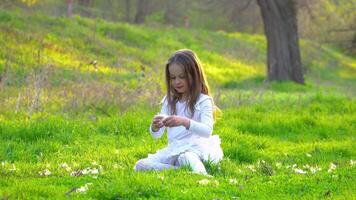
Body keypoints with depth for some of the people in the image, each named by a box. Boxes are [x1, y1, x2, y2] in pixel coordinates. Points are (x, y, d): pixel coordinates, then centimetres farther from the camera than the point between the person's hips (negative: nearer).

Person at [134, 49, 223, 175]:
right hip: (173, 150, 7)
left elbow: (207, 131, -17)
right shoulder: (169, 101, 14)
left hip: (195, 149, -7)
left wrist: (184, 122, -34)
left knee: (185, 158, -41)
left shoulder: (203, 101, -1)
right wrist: (155, 127, -15)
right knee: (140, 165, -19)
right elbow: (156, 135, 11)